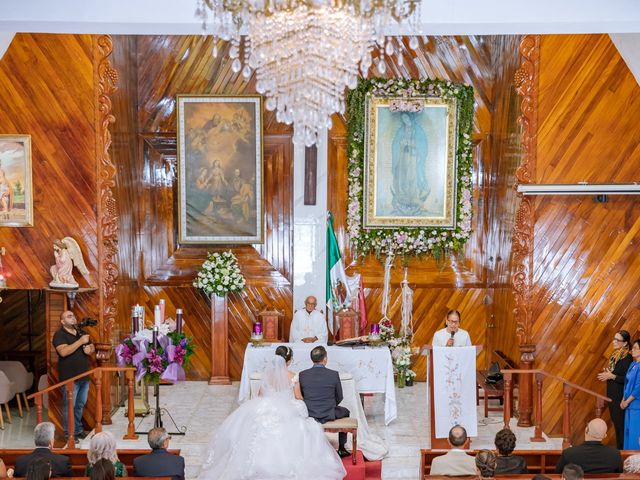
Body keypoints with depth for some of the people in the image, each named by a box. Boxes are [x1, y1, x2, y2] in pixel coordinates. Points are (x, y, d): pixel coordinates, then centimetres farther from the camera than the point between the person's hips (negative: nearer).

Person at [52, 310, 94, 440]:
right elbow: (63, 352, -25)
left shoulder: (81, 333, 14)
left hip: (84, 376, 7)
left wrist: (90, 349, -4)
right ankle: (68, 433, 5)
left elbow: (92, 348, 21)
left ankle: (78, 430, 26)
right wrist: (80, 341, -25)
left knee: (80, 405, 15)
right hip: (69, 378, -7)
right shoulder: (59, 335, -9)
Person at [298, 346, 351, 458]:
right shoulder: (334, 374, -11)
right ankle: (341, 449, 32)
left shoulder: (302, 375, -7)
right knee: (345, 412, 29)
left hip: (309, 415, 2)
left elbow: (301, 396, 5)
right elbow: (339, 398, 1)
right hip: (329, 415, -2)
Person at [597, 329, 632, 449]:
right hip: (612, 394, 9)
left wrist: (612, 376, -19)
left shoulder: (627, 358, -16)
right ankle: (618, 447, 24)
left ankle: (622, 449, 5)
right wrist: (606, 374, 3)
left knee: (620, 423, -3)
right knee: (615, 421, 15)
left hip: (620, 395, -9)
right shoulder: (614, 355, 10)